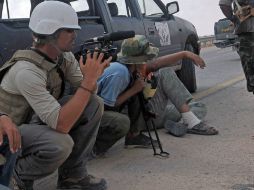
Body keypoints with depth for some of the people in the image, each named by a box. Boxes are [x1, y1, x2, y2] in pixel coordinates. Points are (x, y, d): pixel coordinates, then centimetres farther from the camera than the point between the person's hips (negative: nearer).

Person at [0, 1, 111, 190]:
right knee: (61, 144, -36)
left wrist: (94, 74, -24)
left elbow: (87, 94, -2)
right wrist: (89, 79, -36)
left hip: (36, 121, 8)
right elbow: (61, 125, -38)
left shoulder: (65, 56, -8)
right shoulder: (27, 71, -32)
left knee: (95, 104, -9)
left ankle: (73, 174, 2)